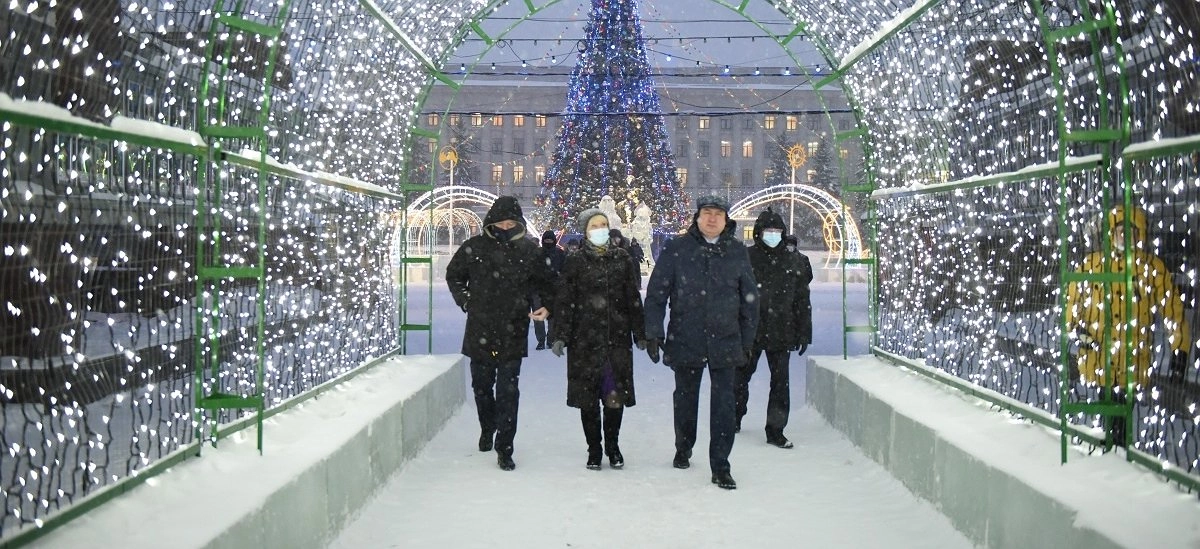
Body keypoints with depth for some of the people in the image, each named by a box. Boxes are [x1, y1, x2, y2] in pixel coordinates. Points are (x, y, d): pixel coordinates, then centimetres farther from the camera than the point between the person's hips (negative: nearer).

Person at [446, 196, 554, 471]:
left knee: (508, 391, -6)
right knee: (481, 385, 16)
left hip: (513, 333, -2)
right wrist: (464, 300, 5)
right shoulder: (474, 247, 1)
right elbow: (453, 275, 16)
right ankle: (487, 428, 42)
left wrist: (545, 307, -5)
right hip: (480, 331, 2)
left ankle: (504, 448, 0)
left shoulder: (528, 250, 0)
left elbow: (545, 283, 11)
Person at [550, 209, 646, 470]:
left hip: (617, 338, 1)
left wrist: (640, 334, 8)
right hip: (585, 339, -1)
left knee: (616, 394, 2)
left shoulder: (621, 258, 7)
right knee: (588, 397, 3)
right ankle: (594, 449, 17)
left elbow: (633, 298, 10)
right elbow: (564, 301, -1)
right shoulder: (575, 261, 1)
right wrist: (560, 336, -8)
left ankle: (612, 445, 20)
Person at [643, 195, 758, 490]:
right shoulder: (676, 250, -2)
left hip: (725, 342, 0)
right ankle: (683, 449, 37)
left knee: (723, 404, -4)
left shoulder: (737, 252, 4)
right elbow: (655, 294, 0)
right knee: (685, 398, 16)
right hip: (685, 341, 0)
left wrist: (747, 340, 10)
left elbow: (749, 299, 11)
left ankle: (720, 466, 2)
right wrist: (653, 334, -5)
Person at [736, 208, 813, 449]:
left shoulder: (795, 262, 5)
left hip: (781, 332, 1)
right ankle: (734, 419, 31)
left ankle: (775, 430, 9)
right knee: (740, 377, 11)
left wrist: (804, 334, 6)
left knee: (781, 381, 1)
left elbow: (802, 301, 9)